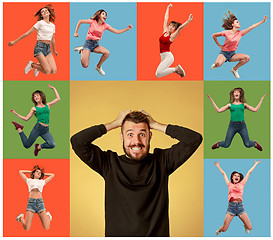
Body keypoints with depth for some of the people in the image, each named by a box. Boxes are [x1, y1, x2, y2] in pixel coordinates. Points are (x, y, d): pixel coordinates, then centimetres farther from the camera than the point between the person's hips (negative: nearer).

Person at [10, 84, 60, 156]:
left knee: (52, 145, -22)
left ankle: (39, 147, 7)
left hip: (46, 130, 2)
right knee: (27, 145, 0)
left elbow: (58, 98, 15)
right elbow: (26, 118, 12)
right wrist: (16, 114, 6)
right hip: (38, 128, -2)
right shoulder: (34, 108, 8)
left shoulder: (47, 105, 14)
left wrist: (54, 88, 15)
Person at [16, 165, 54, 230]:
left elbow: (52, 175, 29)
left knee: (47, 228, -7)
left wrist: (43, 174, 31)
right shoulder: (29, 180, 19)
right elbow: (20, 172, 24)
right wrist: (31, 171, 29)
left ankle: (47, 215, 27)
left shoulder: (42, 182, 21)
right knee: (27, 228, -8)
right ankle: (21, 217, 25)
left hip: (40, 202, 1)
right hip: (31, 201, -1)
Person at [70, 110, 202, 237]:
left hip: (156, 234, 0)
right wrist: (114, 124, 3)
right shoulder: (110, 163, 6)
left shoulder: (161, 160, 7)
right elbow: (77, 141, -2)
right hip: (118, 234, 0)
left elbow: (195, 139, 2)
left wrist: (155, 125, 3)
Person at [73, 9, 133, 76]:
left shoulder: (105, 25, 1)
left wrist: (127, 29, -13)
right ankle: (82, 50, 16)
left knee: (107, 53, -26)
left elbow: (117, 32, -1)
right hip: (88, 43, -4)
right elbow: (80, 21, 3)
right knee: (85, 65, -15)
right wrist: (76, 32, 2)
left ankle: (98, 67, 1)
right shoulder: (92, 22, -8)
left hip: (96, 44, 4)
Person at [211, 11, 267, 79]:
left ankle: (234, 69, 2)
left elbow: (252, 26, -4)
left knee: (247, 58, -18)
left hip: (232, 54, 4)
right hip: (224, 53, -4)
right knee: (218, 64, -36)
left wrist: (263, 21, -6)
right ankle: (216, 64, 5)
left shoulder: (240, 33, -2)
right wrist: (219, 45, -2)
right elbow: (214, 35, -2)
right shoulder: (226, 33, -12)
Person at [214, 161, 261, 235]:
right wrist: (218, 166, 31)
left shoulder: (242, 184, 13)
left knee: (250, 228, -1)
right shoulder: (229, 184, 13)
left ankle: (245, 226, 37)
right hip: (231, 205, -1)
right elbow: (223, 173, 23)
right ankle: (220, 230, 32)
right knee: (224, 229, -6)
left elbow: (249, 172, 19)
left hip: (240, 206, 1)